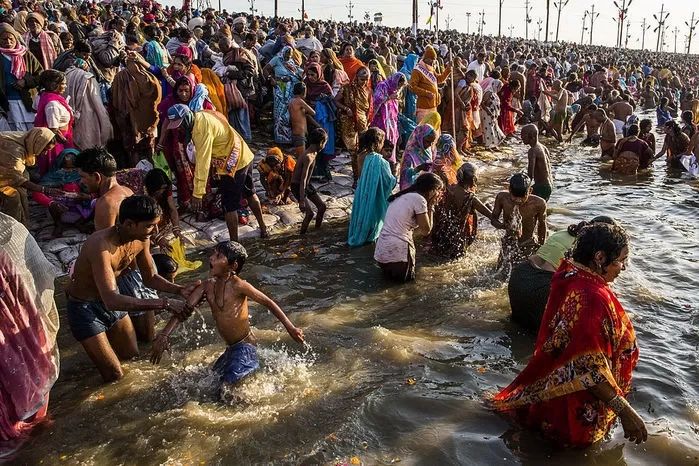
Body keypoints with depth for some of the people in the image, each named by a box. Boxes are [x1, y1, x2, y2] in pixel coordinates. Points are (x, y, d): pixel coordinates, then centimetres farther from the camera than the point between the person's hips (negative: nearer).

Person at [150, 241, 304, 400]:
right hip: (231, 348, 8)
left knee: (226, 391, -17)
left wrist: (291, 328, -15)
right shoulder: (207, 286, 0)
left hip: (245, 346, -8)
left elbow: (268, 303, -15)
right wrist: (164, 336, -15)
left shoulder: (237, 285, -19)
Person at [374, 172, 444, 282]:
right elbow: (426, 231, -3)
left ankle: (387, 269, 15)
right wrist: (431, 206, 5)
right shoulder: (418, 199, -10)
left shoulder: (401, 197, 16)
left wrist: (429, 205, 17)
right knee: (407, 277, 20)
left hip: (380, 252, 6)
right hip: (396, 253, -6)